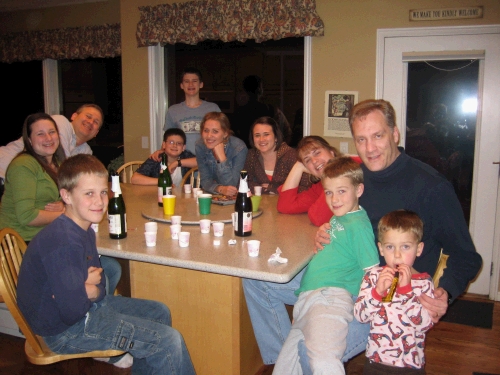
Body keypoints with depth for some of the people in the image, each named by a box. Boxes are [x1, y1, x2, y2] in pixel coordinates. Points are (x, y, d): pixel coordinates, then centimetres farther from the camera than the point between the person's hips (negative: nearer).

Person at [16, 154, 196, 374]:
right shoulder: (63, 243, -29)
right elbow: (73, 310, -32)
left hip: (89, 306, 10)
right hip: (65, 331, -10)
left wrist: (88, 285, -13)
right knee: (169, 341, -14)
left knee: (160, 313, 20)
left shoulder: (84, 231, 3)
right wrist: (91, 289, -11)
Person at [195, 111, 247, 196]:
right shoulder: (200, 146, -10)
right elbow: (205, 180, -9)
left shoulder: (239, 148, -21)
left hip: (238, 197, -2)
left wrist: (221, 156, -31)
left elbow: (231, 185, -23)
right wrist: (220, 189, -30)